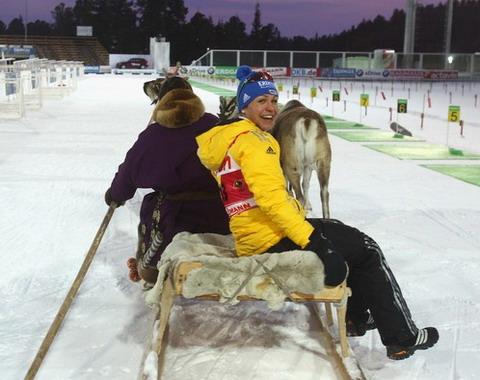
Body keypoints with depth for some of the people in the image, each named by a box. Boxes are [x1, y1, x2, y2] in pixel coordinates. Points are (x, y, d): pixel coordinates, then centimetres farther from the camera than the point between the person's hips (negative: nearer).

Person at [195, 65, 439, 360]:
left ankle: (357, 317, 35)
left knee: (341, 233, 27)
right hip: (274, 241, -10)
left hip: (250, 237, 10)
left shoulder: (225, 136, 14)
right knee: (366, 250, 1)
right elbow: (271, 197, -26)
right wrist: (311, 239, -27)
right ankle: (402, 338, 8)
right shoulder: (254, 140, -16)